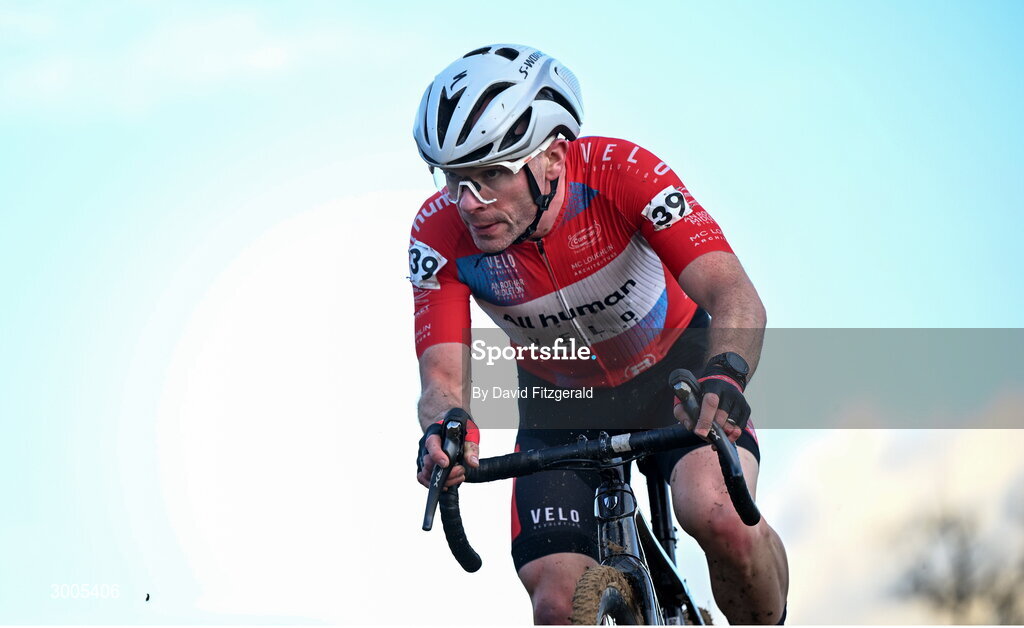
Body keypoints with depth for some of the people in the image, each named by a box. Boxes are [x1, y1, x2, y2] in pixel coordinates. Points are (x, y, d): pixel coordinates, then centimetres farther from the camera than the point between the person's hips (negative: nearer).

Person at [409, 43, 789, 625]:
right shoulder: (440, 234, -24)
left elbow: (735, 295, -39)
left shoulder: (623, 173, -31)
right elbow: (443, 374, -26)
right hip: (562, 405, 2)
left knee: (719, 519, -31)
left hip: (675, 370, -2)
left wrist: (724, 377, -60)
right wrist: (446, 432, -51)